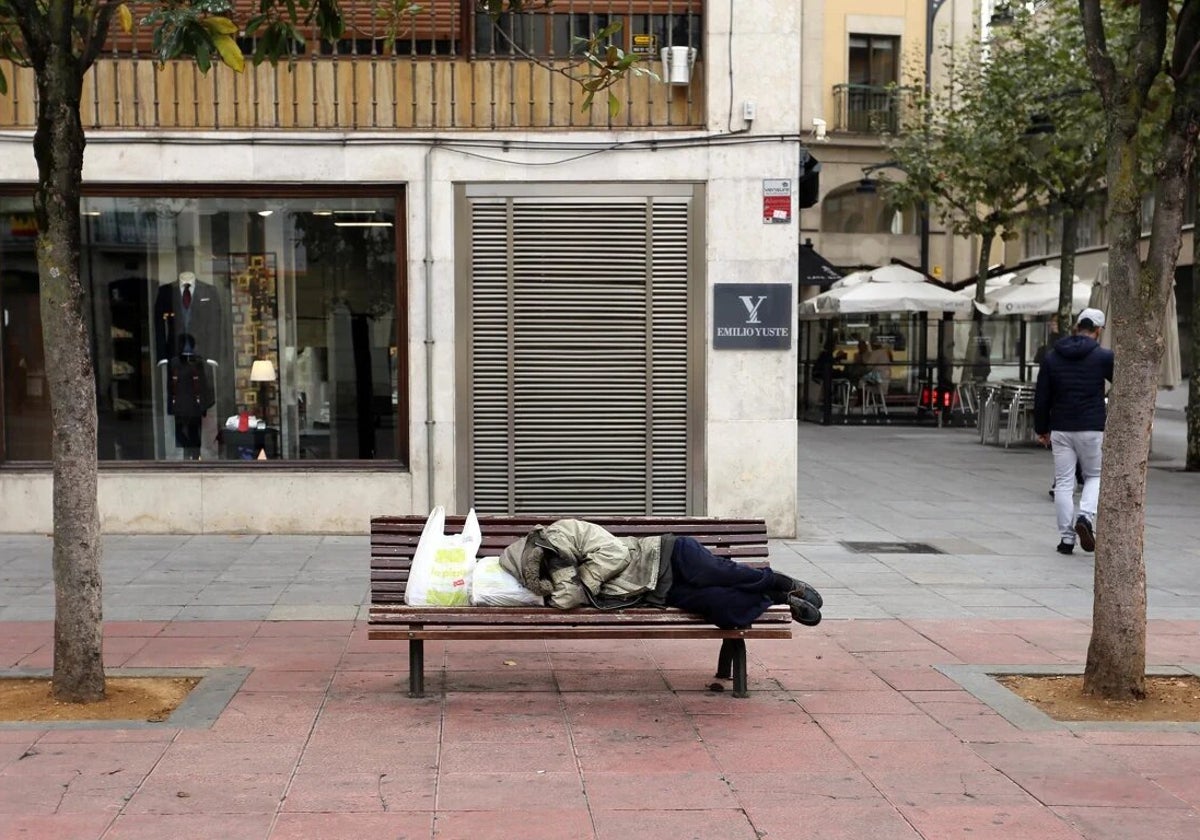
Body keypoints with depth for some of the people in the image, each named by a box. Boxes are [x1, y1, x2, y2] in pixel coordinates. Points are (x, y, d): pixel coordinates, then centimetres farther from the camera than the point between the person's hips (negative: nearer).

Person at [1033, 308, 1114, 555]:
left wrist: (1042, 429, 14)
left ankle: (1066, 538, 5)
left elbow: (1041, 398, 7)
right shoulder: (1104, 356, -5)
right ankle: (1086, 516, -11)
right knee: (1095, 476, 14)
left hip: (1060, 429, 2)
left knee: (1063, 482, 6)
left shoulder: (1052, 357, 6)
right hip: (1092, 429, -2)